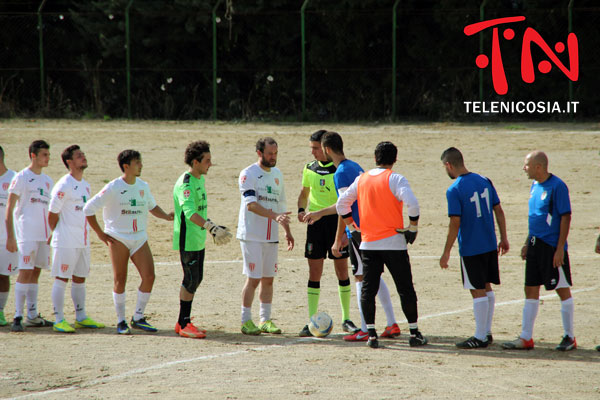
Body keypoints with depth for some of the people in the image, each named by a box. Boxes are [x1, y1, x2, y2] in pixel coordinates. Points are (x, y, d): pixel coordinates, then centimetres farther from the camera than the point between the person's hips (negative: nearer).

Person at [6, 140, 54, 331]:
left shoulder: (47, 181, 15)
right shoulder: (21, 178, -5)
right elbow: (9, 208, -8)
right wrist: (10, 236, -14)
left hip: (44, 234, 7)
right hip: (26, 234, -7)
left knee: (36, 272, 9)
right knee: (25, 272, -11)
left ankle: (32, 316, 14)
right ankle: (18, 317, -12)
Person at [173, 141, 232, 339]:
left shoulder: (199, 179, 12)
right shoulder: (185, 184, -19)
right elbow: (190, 212, -32)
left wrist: (215, 228, 23)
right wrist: (211, 227, -40)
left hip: (198, 239, 10)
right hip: (187, 239, -10)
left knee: (195, 279, 13)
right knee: (191, 280, -7)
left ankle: (184, 322, 21)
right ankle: (183, 324, 1)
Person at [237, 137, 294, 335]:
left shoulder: (277, 174, 14)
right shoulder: (248, 174, -9)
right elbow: (251, 204, -21)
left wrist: (287, 230, 18)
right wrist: (275, 216, -32)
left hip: (271, 236, 6)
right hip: (252, 235, -6)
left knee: (268, 279, 7)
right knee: (253, 279, -7)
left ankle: (265, 320, 14)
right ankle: (246, 321, 0)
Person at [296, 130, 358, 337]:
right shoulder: (309, 168, 7)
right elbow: (304, 193, 20)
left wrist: (317, 212, -21)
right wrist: (301, 210, -1)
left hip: (336, 220, -3)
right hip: (315, 222, 3)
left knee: (342, 271, 2)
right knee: (314, 272, -1)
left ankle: (346, 319, 13)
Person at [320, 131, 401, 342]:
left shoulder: (342, 172, -13)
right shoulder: (355, 167, 15)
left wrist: (338, 240, -14)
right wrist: (319, 213, 34)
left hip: (358, 230, -9)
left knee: (361, 278, -3)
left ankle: (364, 330, 0)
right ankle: (392, 324, 14)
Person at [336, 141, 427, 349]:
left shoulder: (361, 180, 8)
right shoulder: (396, 179, -7)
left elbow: (342, 203, 13)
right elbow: (412, 204, -20)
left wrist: (352, 228, 19)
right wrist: (413, 229, -7)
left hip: (368, 243, 3)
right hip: (393, 242, -3)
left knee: (368, 289, 7)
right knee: (405, 288, 5)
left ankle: (371, 334, 2)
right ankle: (414, 333, 8)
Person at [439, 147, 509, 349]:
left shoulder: (454, 190, -15)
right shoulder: (484, 181, 4)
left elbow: (455, 224, -17)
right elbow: (499, 211, 8)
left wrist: (446, 252, -10)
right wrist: (503, 238, 17)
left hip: (471, 248, -7)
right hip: (490, 245, 7)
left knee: (478, 292, -1)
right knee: (487, 288, 16)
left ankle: (480, 337, 3)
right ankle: (487, 332, 22)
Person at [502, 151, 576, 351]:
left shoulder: (557, 186, -14)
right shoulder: (535, 186, 11)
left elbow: (566, 217, -15)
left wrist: (560, 249, -18)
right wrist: (527, 244, 19)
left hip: (553, 246, -9)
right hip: (535, 245, 9)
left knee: (562, 289, 1)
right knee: (531, 290, 8)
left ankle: (569, 338, 9)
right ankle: (526, 338, 12)